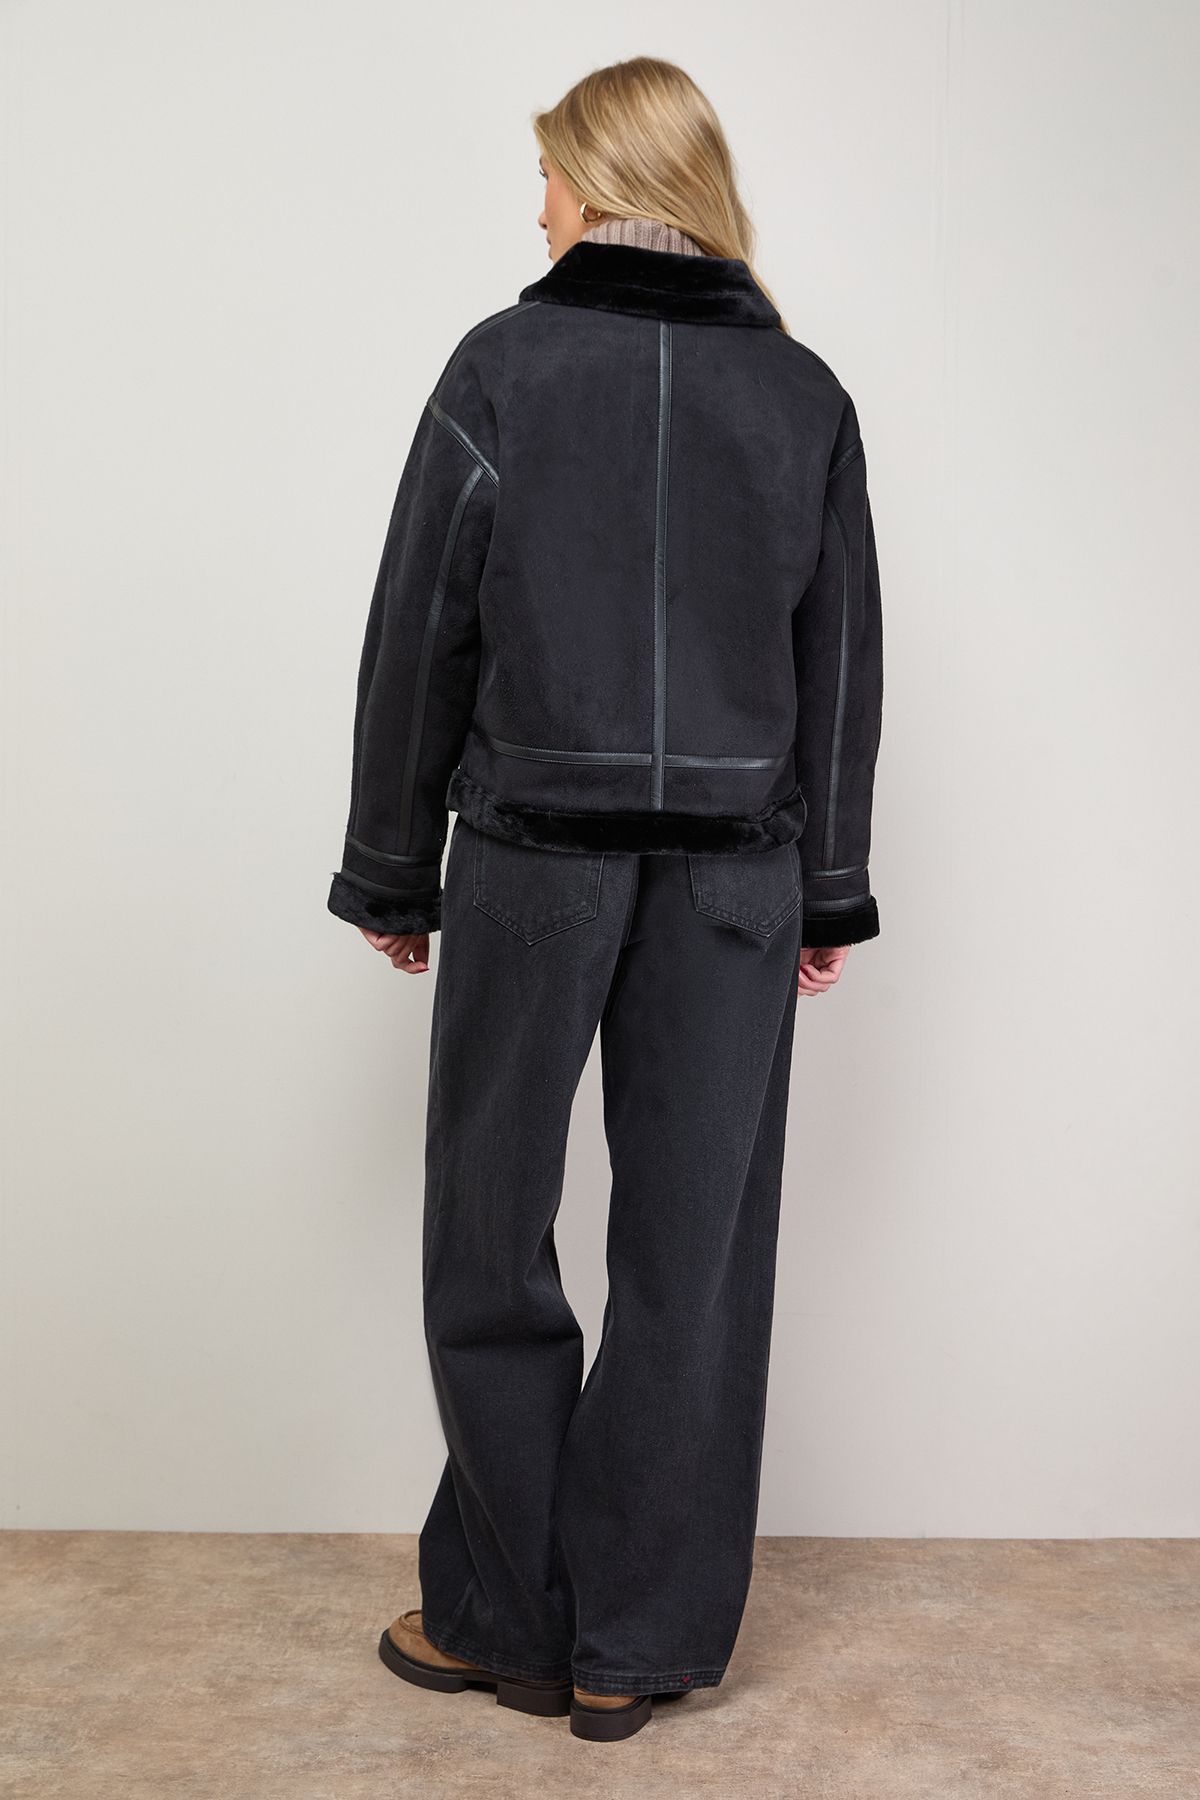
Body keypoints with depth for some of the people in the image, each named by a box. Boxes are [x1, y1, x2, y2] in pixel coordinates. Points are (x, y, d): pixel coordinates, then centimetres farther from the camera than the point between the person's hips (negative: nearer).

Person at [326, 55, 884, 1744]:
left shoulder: (504, 366, -3)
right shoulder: (803, 393, 6)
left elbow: (419, 636, -3)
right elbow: (842, 665, 7)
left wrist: (394, 873, 6)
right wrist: (829, 892, 14)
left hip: (534, 860, -2)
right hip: (734, 879, 3)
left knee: (492, 1242, 11)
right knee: (692, 1257, 8)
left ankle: (507, 1617, 21)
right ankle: (635, 1646, 18)